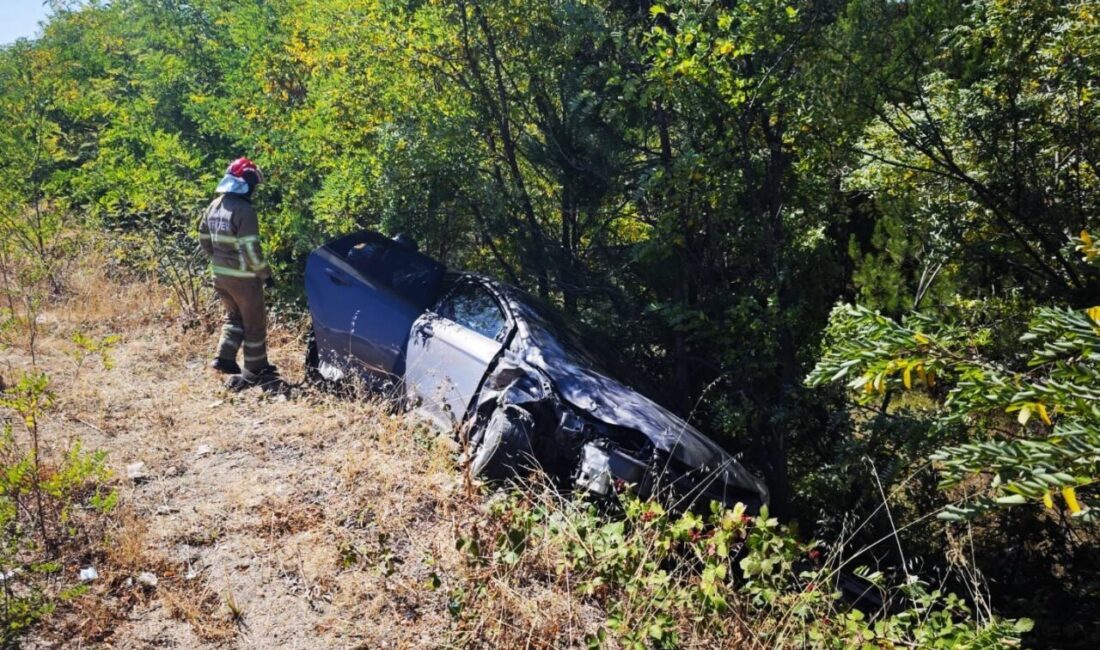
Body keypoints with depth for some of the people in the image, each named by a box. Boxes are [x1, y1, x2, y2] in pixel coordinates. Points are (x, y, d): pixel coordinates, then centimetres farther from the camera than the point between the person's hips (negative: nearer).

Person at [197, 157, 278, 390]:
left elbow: (204, 239, 15)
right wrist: (266, 274, -11)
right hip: (243, 278, -8)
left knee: (234, 317, 26)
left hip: (220, 275, 8)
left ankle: (224, 358, 17)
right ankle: (255, 372, 15)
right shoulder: (244, 210, -20)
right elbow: (251, 250, -22)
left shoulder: (214, 206, 6)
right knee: (254, 324, 7)